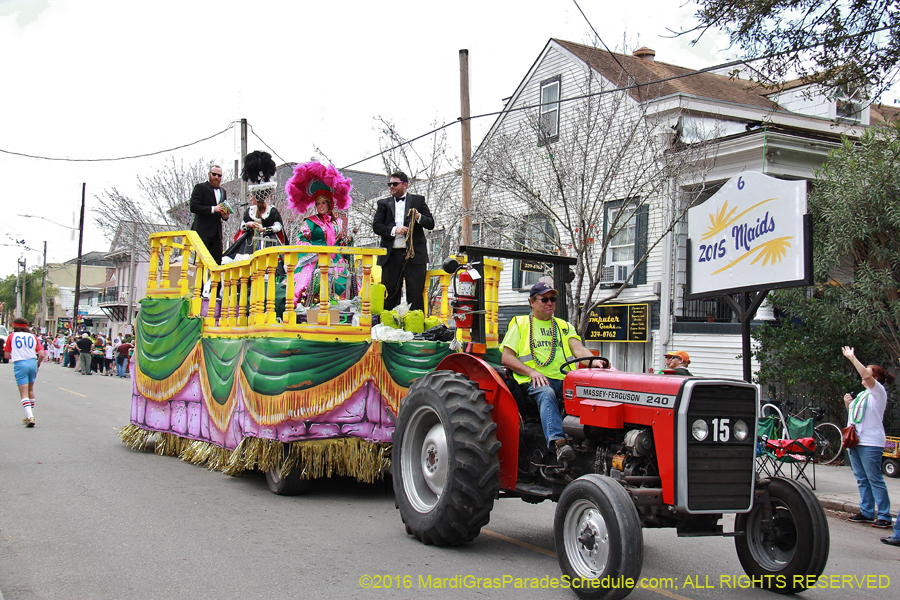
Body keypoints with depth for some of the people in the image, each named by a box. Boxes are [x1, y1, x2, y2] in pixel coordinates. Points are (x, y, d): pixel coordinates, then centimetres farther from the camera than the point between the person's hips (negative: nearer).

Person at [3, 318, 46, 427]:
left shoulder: (11, 337, 5)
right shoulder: (33, 337, 10)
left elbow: (7, 356, 5)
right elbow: (42, 355, 1)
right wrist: (38, 364, 19)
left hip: (20, 364, -4)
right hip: (32, 363, 4)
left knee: (24, 394, -5)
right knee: (30, 391, 21)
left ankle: (30, 417, -20)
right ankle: (30, 416, 30)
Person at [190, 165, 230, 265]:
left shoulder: (222, 192, 21)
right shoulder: (200, 188, 0)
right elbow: (193, 207, -12)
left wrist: (225, 216, 3)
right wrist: (213, 209, -19)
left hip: (217, 233, 7)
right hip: (203, 231, -6)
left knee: (218, 260, 3)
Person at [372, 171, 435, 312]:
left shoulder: (418, 200, 12)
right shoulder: (383, 203, 15)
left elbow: (431, 224, 7)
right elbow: (376, 225, 5)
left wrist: (419, 217, -14)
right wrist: (394, 230, -11)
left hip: (414, 254, -1)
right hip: (392, 255, 2)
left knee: (415, 294, -3)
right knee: (390, 293, 3)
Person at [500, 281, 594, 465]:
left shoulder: (565, 326, 27)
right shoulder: (520, 324, 17)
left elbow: (579, 349, 10)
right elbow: (506, 358, 7)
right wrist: (531, 372, -9)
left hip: (564, 380, 3)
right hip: (534, 381, -3)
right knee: (546, 393, -38)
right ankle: (558, 442, -54)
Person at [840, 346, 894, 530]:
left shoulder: (878, 392, -7)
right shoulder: (861, 394, 18)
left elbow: (865, 375, -24)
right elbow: (853, 415, 26)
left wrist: (852, 358, -19)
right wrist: (848, 403, 8)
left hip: (871, 443, -9)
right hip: (854, 440, 9)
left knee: (875, 479, -8)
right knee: (862, 479, 11)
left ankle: (884, 516, -5)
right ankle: (866, 512, 17)